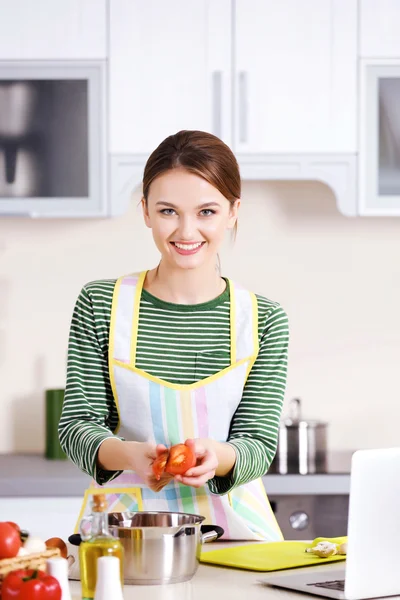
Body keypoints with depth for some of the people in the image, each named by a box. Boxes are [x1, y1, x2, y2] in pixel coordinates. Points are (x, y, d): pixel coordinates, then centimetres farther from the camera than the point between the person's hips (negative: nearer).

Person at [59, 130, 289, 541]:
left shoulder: (264, 321, 4)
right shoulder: (100, 306, 3)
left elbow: (259, 441, 1)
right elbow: (78, 423, 0)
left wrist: (216, 456, -23)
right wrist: (129, 454, -22)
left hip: (231, 525, 1)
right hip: (122, 522, 0)